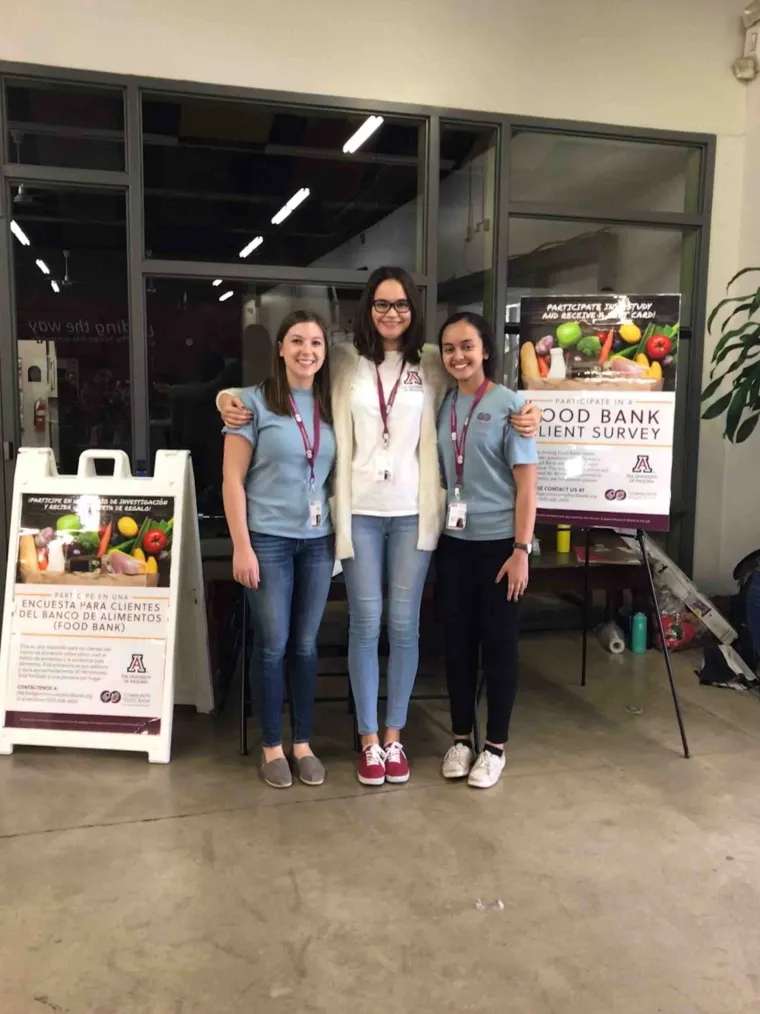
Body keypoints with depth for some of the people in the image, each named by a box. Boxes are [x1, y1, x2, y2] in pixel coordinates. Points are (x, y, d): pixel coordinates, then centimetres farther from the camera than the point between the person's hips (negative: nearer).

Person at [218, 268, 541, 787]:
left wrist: (524, 416, -6)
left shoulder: (432, 363, 5)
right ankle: (369, 740, 19)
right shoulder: (344, 360, 3)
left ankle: (394, 736, 23)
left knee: (404, 626, 7)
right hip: (360, 511, 0)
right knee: (365, 626, 5)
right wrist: (230, 398, -8)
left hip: (413, 512, 1)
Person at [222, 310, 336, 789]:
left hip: (319, 540, 4)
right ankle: (272, 746, 20)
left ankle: (303, 742, 25)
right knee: (272, 645, 4)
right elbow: (233, 479, -7)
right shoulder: (254, 402, -5)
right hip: (268, 539, -3)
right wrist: (241, 546, -11)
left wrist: (341, 533, 3)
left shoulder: (332, 406, 7)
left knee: (306, 645, 11)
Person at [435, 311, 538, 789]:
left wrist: (521, 550, -13)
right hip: (453, 541, 4)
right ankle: (462, 738, 26)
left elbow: (527, 481, -8)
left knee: (498, 642, 6)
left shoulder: (510, 403, -7)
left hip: (498, 541, -4)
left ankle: (495, 746, 20)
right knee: (457, 640, 10)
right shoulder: (441, 405, 6)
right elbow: (436, 474, 11)